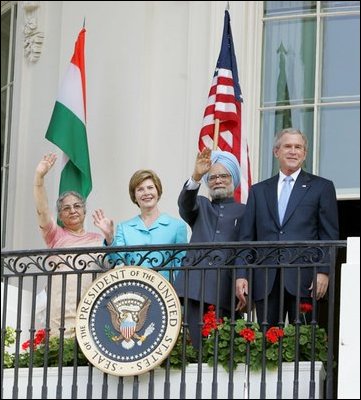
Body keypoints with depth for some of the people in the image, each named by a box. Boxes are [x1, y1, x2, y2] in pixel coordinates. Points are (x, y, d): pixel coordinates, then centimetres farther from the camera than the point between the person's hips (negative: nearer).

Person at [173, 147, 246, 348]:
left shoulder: (245, 212, 15)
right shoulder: (201, 206, 24)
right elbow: (186, 203, 0)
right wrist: (196, 177, -20)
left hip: (226, 289, -2)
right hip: (196, 285, 2)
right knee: (196, 344, -7)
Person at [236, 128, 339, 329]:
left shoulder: (322, 187, 10)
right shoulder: (259, 190, 18)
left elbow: (330, 235, 4)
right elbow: (247, 237, 14)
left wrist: (324, 271, -8)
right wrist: (241, 274, 3)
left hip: (303, 280, -3)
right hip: (266, 281, 3)